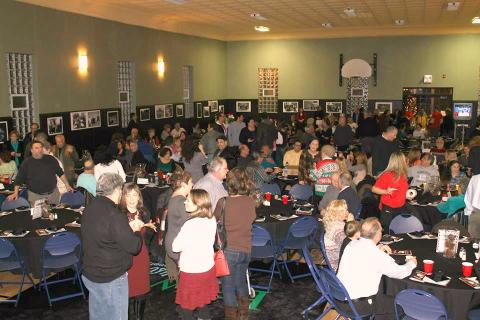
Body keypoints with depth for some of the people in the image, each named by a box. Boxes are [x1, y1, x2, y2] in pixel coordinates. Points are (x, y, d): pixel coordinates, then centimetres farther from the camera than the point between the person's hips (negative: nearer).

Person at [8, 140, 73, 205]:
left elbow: (60, 173, 11)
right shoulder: (26, 163, 0)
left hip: (53, 194, 2)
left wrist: (67, 186, 6)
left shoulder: (51, 159, 5)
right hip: (35, 196, -2)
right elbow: (19, 180, 3)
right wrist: (15, 193, -5)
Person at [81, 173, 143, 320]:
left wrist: (128, 227, 10)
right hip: (111, 279, -8)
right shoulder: (114, 215, -24)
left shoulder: (89, 209, 2)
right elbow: (133, 247, -19)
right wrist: (135, 230, -1)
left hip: (89, 275, 8)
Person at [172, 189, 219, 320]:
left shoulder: (191, 224, -25)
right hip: (208, 268, 7)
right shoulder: (212, 220, -3)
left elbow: (176, 247, -15)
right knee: (203, 306, 21)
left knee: (186, 309, 9)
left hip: (192, 272, -7)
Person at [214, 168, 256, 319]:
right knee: (241, 281, 24)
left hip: (229, 250, -5)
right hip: (246, 249, 5)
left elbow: (215, 219, 3)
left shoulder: (223, 202, -14)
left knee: (228, 286, 8)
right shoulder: (251, 201, -3)